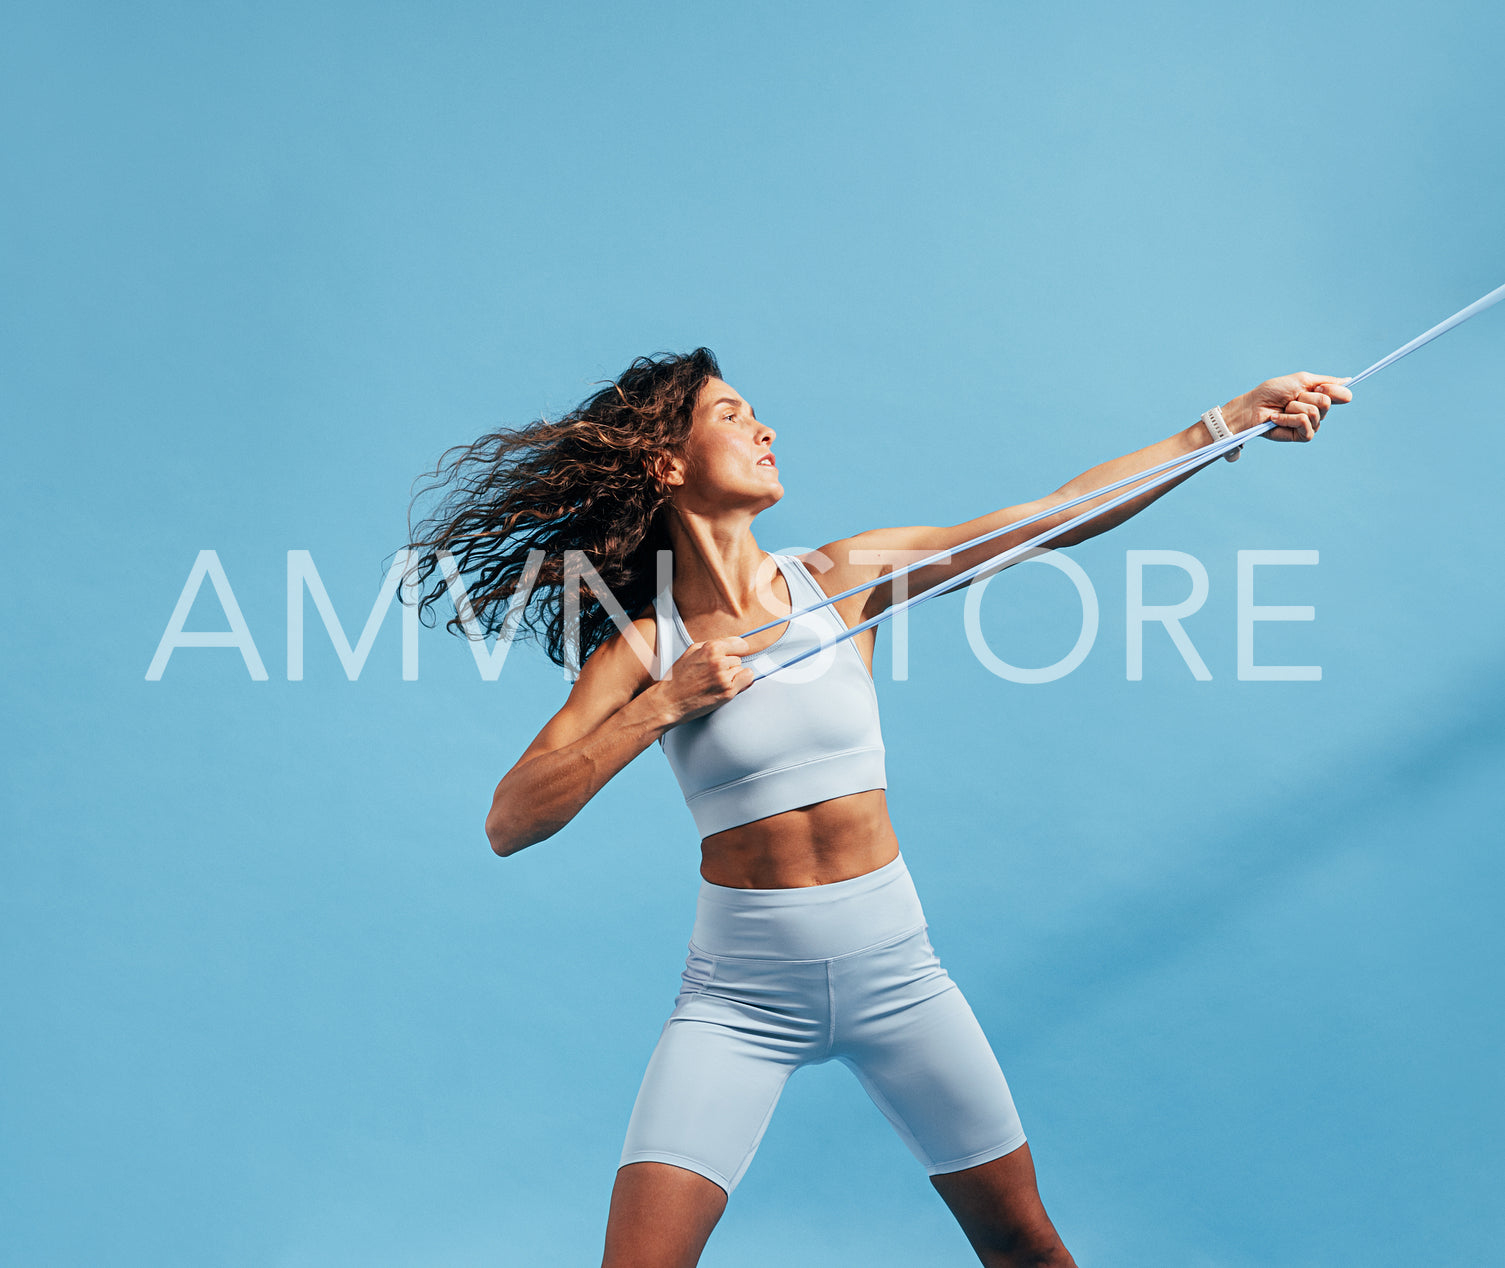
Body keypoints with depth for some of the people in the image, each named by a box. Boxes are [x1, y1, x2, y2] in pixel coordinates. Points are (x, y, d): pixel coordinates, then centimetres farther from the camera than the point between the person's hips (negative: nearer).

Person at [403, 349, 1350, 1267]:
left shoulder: (841, 579, -1)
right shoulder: (644, 645, -6)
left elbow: (1058, 516, -2)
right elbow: (509, 823, -13)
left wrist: (1232, 420, -4)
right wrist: (664, 705, -20)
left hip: (892, 968, 2)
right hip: (739, 992, -2)